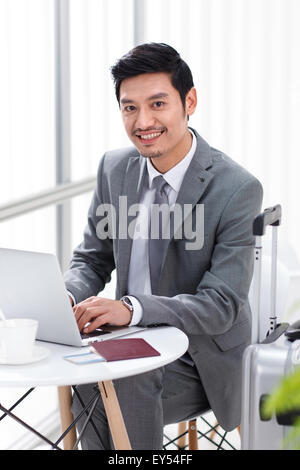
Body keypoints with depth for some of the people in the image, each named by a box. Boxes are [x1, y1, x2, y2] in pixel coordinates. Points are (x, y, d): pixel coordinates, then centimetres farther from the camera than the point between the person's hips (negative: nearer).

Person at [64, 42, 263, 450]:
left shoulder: (237, 189, -17)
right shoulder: (115, 168, 2)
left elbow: (221, 305, -21)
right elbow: (92, 259, 10)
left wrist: (131, 308, -36)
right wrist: (69, 295, -15)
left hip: (202, 361, -4)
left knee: (122, 383, -31)